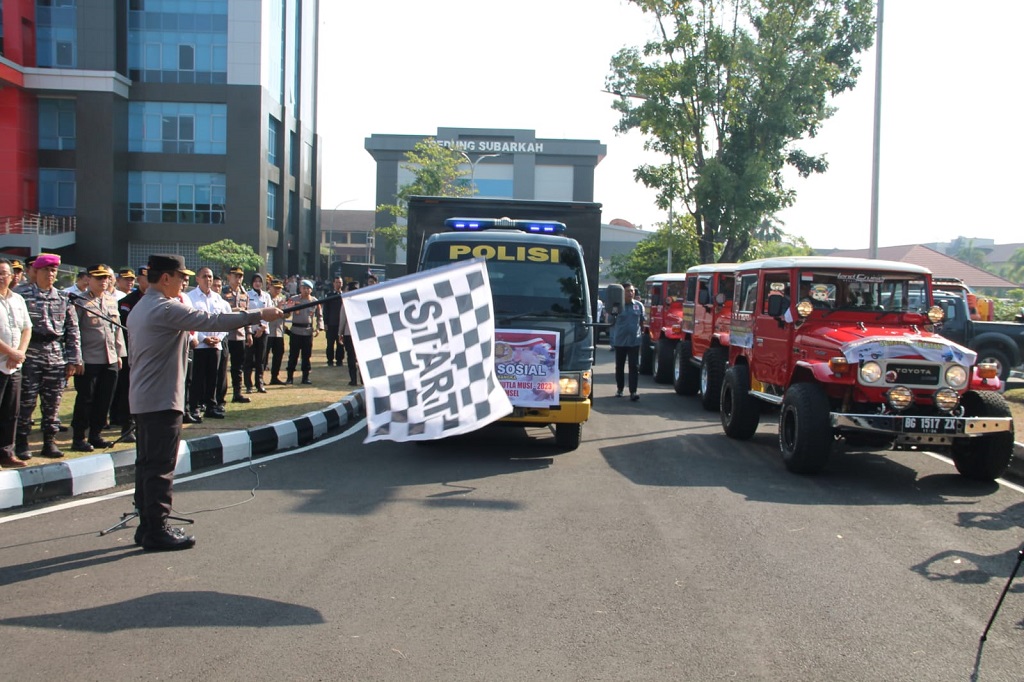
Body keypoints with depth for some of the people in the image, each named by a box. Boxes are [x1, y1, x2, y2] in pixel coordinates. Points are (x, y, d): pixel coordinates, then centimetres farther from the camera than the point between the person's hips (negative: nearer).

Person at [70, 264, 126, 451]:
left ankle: (96, 435, 20)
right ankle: (78, 439, 9)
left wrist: (119, 353, 15)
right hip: (89, 360, -5)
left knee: (104, 400, 9)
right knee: (85, 400, 0)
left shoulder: (112, 301, 13)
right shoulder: (80, 302, -5)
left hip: (110, 359, 6)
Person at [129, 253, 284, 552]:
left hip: (143, 398, 10)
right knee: (161, 466, -5)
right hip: (162, 400, -10)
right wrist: (258, 314, -17)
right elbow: (212, 321, -22)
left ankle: (147, 525, 19)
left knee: (147, 463, 13)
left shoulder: (140, 309, 16)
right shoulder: (167, 309, -17)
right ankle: (156, 530, -1)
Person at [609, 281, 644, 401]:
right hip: (620, 341, 0)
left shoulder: (639, 305, 4)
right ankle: (619, 389, 24)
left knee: (634, 367, -5)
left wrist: (642, 333, 14)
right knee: (619, 366, 11)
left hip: (634, 341, 1)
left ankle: (633, 391, -6)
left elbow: (642, 322, 14)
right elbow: (611, 322, -1)